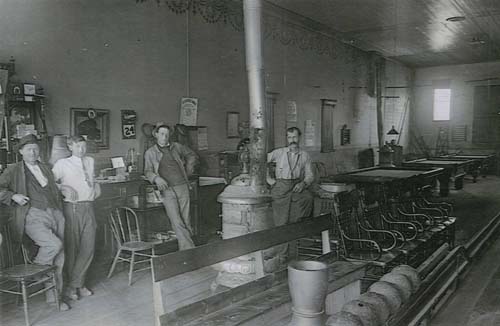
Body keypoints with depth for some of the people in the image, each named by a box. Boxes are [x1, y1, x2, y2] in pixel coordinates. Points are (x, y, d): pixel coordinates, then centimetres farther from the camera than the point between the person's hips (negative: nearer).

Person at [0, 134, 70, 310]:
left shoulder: (45, 169, 20)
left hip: (54, 214, 5)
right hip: (34, 216, -5)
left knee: (59, 259, 3)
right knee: (55, 244, -28)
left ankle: (53, 296, 16)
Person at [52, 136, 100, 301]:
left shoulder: (90, 161, 14)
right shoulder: (62, 163, -2)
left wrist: (96, 185, 12)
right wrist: (63, 188, -15)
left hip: (89, 208, 5)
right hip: (72, 208, -5)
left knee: (88, 247, 1)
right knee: (72, 248, 3)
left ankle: (76, 284, 12)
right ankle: (73, 287, 16)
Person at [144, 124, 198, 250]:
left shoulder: (176, 147, 15)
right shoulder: (150, 152, 11)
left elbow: (192, 155, 28)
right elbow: (148, 171, 5)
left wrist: (188, 169, 17)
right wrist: (156, 178, -15)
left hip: (182, 187, 2)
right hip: (167, 189, -2)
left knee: (186, 221, 0)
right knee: (177, 222, -12)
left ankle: (186, 249, 7)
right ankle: (190, 249, -13)